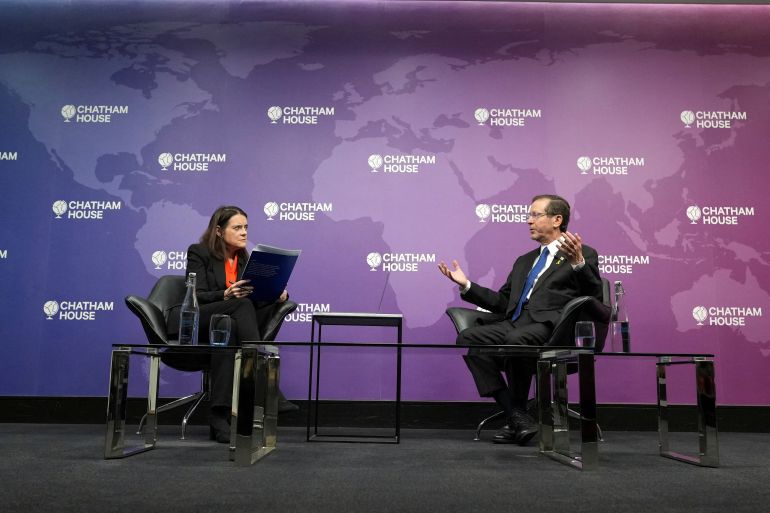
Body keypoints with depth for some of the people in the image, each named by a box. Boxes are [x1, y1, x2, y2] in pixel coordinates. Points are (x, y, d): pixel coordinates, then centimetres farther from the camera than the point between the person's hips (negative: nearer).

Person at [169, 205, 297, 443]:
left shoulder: (243, 259, 17)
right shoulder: (198, 252, 2)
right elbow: (195, 297, -10)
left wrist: (279, 293, -14)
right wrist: (226, 295, -31)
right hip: (190, 325, -4)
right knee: (242, 305, -33)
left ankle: (220, 415, -41)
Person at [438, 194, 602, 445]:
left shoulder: (584, 255, 11)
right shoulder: (523, 261, 30)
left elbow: (595, 296, -4)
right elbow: (502, 302, 25)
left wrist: (578, 263, -19)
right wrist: (466, 285, 17)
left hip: (548, 325, -6)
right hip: (514, 324, 6)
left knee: (516, 339, -37)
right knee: (467, 338, -19)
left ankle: (517, 411, -12)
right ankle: (516, 417, -18)